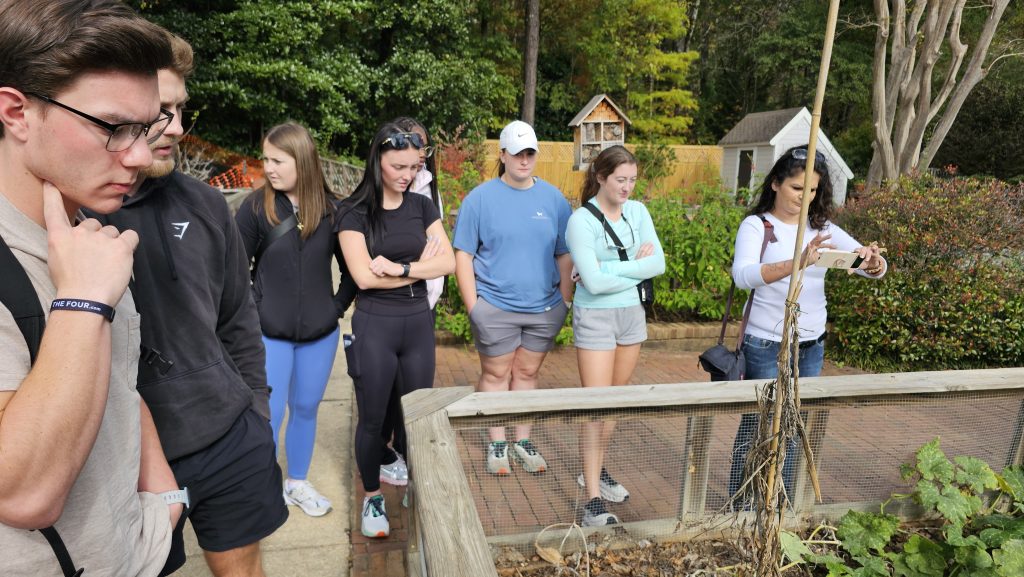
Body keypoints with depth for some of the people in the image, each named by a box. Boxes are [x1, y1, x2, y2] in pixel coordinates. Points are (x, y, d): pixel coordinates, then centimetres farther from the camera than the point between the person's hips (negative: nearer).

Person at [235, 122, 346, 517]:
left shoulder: (330, 208, -5)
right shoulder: (256, 207, -9)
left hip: (320, 333, 2)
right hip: (269, 333, -2)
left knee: (306, 409, 16)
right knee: (269, 415, 3)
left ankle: (297, 483, 35)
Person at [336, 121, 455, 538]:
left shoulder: (422, 206, 5)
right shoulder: (354, 211, -7)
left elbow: (447, 263, -3)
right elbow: (364, 277, -15)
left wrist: (399, 267, -16)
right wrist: (422, 264, -9)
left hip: (419, 322, 3)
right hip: (374, 327, -3)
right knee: (372, 419, 9)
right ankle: (372, 497, 30)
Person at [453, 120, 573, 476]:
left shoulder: (553, 199, 4)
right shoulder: (479, 198, -4)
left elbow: (565, 256, 8)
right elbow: (463, 255, -4)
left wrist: (566, 301, 4)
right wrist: (473, 306, -9)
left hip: (544, 308, 3)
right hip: (495, 308, -2)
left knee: (527, 374, 15)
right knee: (496, 375, 10)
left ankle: (523, 441, 30)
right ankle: (497, 444, 26)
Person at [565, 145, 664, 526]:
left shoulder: (638, 212, 3)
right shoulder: (582, 220, -13)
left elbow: (659, 264, -7)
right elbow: (593, 282, -21)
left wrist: (611, 268, -17)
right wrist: (636, 267, -11)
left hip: (632, 313, 6)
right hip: (595, 317, -5)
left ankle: (595, 470, 33)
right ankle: (593, 499, 1)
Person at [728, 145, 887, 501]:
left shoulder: (822, 228, 7)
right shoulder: (757, 225, -8)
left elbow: (871, 266, -1)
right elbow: (743, 275, -27)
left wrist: (874, 263, -25)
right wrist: (798, 263, -41)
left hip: (812, 346, 5)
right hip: (767, 346, -5)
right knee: (756, 428, 3)